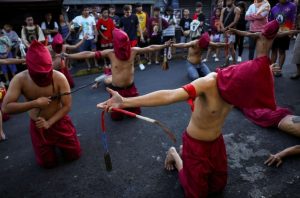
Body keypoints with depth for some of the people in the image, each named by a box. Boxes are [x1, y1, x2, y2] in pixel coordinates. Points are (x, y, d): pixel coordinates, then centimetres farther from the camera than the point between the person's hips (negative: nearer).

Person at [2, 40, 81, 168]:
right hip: (37, 126, 1)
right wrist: (35, 103, -35)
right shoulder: (20, 79, -20)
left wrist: (49, 123, -28)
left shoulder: (59, 78, -23)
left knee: (74, 155, 8)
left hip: (59, 121, 0)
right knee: (48, 163, 6)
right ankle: (51, 145, 37)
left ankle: (58, 143, 37)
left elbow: (67, 106, -19)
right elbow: (6, 108, -26)